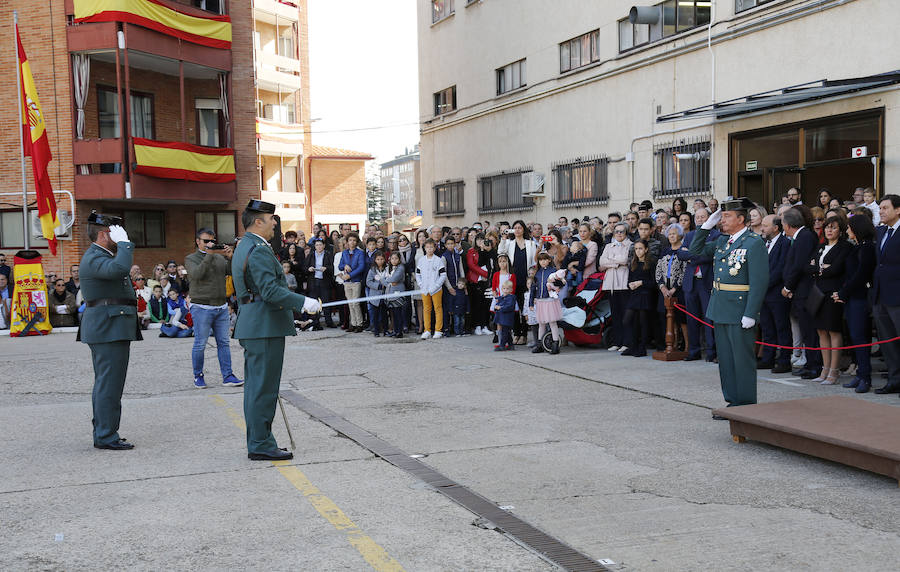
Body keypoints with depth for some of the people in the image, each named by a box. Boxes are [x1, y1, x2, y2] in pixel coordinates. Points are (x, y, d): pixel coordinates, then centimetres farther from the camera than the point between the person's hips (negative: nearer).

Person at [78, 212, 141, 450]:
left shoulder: (103, 256, 21)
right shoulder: (94, 258, -14)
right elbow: (119, 269, -35)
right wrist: (124, 242, -21)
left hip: (111, 330, 11)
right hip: (109, 330, -11)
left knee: (105, 384, 14)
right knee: (109, 384, -9)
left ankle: (102, 434, 20)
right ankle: (106, 436, -7)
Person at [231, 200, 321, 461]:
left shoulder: (243, 246, 17)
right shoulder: (259, 250, -16)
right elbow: (270, 291, -24)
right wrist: (304, 302, -22)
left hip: (251, 327, 11)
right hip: (265, 328, -11)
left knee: (255, 387, 13)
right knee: (264, 388, -6)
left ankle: (257, 443, 20)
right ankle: (261, 445, -2)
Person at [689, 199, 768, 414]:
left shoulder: (754, 243, -12)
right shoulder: (722, 241, 12)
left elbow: (759, 281, -16)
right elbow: (696, 250, 22)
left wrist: (750, 314, -20)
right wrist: (707, 226, 9)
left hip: (740, 311, -8)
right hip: (720, 309, 8)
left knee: (742, 358, 0)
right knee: (725, 358, 13)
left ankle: (746, 406, 8)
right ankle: (733, 402, 23)